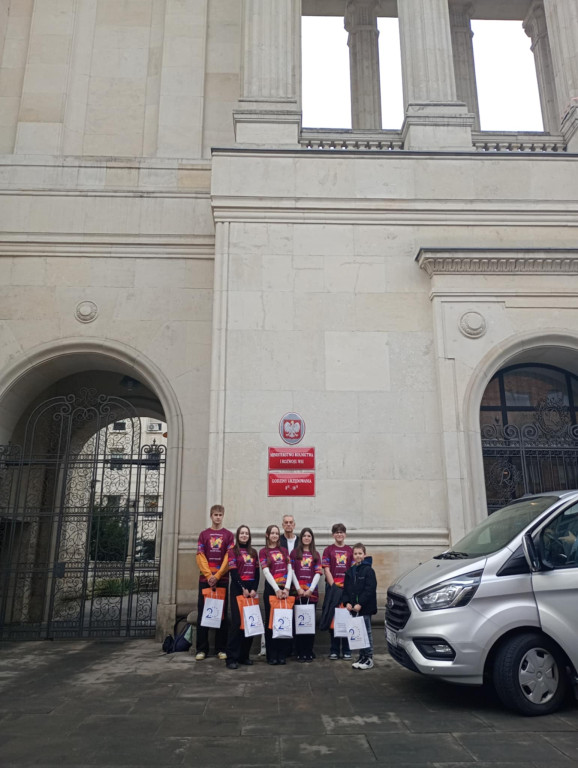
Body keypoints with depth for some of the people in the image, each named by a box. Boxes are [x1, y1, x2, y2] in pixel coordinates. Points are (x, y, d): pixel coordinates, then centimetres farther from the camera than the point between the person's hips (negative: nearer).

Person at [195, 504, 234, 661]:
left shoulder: (228, 535, 6)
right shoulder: (204, 534, 8)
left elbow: (229, 558, -1)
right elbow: (200, 557, 1)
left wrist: (217, 576, -10)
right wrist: (208, 576, -10)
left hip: (222, 579, 0)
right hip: (205, 579, 1)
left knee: (222, 614, 3)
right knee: (203, 613, 2)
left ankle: (221, 649, 10)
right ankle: (202, 649, 9)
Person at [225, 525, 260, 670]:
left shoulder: (254, 552, 16)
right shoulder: (232, 551, 3)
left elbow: (257, 572, 10)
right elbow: (233, 572, -6)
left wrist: (254, 589, -3)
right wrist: (243, 588, -12)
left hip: (251, 590, 5)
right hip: (238, 589, -5)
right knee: (237, 622, -9)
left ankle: (244, 655, 12)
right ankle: (232, 658, -5)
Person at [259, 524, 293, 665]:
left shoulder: (284, 550, 13)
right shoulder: (263, 552, 3)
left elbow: (290, 570, 6)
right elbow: (266, 572, -6)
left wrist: (286, 588, -7)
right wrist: (277, 589, -14)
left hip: (285, 590, 3)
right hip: (271, 589, -3)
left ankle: (282, 655, 12)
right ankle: (271, 655, 9)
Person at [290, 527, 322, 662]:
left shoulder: (316, 554, 13)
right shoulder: (294, 553, 8)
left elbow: (318, 573, 4)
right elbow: (291, 571, 1)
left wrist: (311, 589, -7)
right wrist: (298, 588, -8)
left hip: (312, 593, 1)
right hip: (298, 592, -1)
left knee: (311, 622, 2)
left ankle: (309, 652, 10)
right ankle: (299, 652, 5)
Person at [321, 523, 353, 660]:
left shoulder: (350, 551, 8)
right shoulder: (328, 550, 3)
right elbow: (326, 570, -1)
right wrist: (334, 586, -9)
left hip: (347, 588, 1)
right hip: (333, 588, -1)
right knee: (333, 619, 4)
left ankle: (346, 650, 14)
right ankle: (334, 650, 13)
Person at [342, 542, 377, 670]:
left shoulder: (368, 570, -8)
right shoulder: (350, 571, 11)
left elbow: (370, 589, -15)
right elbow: (346, 589, 12)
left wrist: (360, 604, -18)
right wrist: (347, 602, -3)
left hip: (365, 607, -6)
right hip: (353, 608, 6)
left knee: (366, 632, 0)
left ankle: (369, 658, 8)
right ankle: (362, 656, 21)